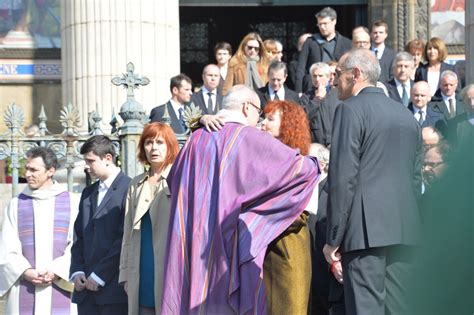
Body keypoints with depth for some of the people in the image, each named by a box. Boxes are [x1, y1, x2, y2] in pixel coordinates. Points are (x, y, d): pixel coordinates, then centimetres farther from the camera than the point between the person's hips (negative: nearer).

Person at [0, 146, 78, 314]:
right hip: (25, 293, 1)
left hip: (60, 289, -1)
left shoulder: (70, 203, 5)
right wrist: (26, 272, -12)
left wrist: (57, 272, -13)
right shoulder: (16, 205, 9)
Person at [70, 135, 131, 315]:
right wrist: (76, 272, 3)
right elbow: (79, 236, 19)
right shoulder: (88, 193, 19)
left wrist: (99, 276, -12)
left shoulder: (128, 189, -6)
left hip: (113, 287, -7)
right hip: (86, 289, 7)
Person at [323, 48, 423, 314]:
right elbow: (415, 178, 18)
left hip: (365, 231, -7)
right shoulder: (407, 115, 18)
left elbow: (343, 178, -10)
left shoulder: (351, 110, -4)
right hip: (404, 232, 7)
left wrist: (334, 239, -8)